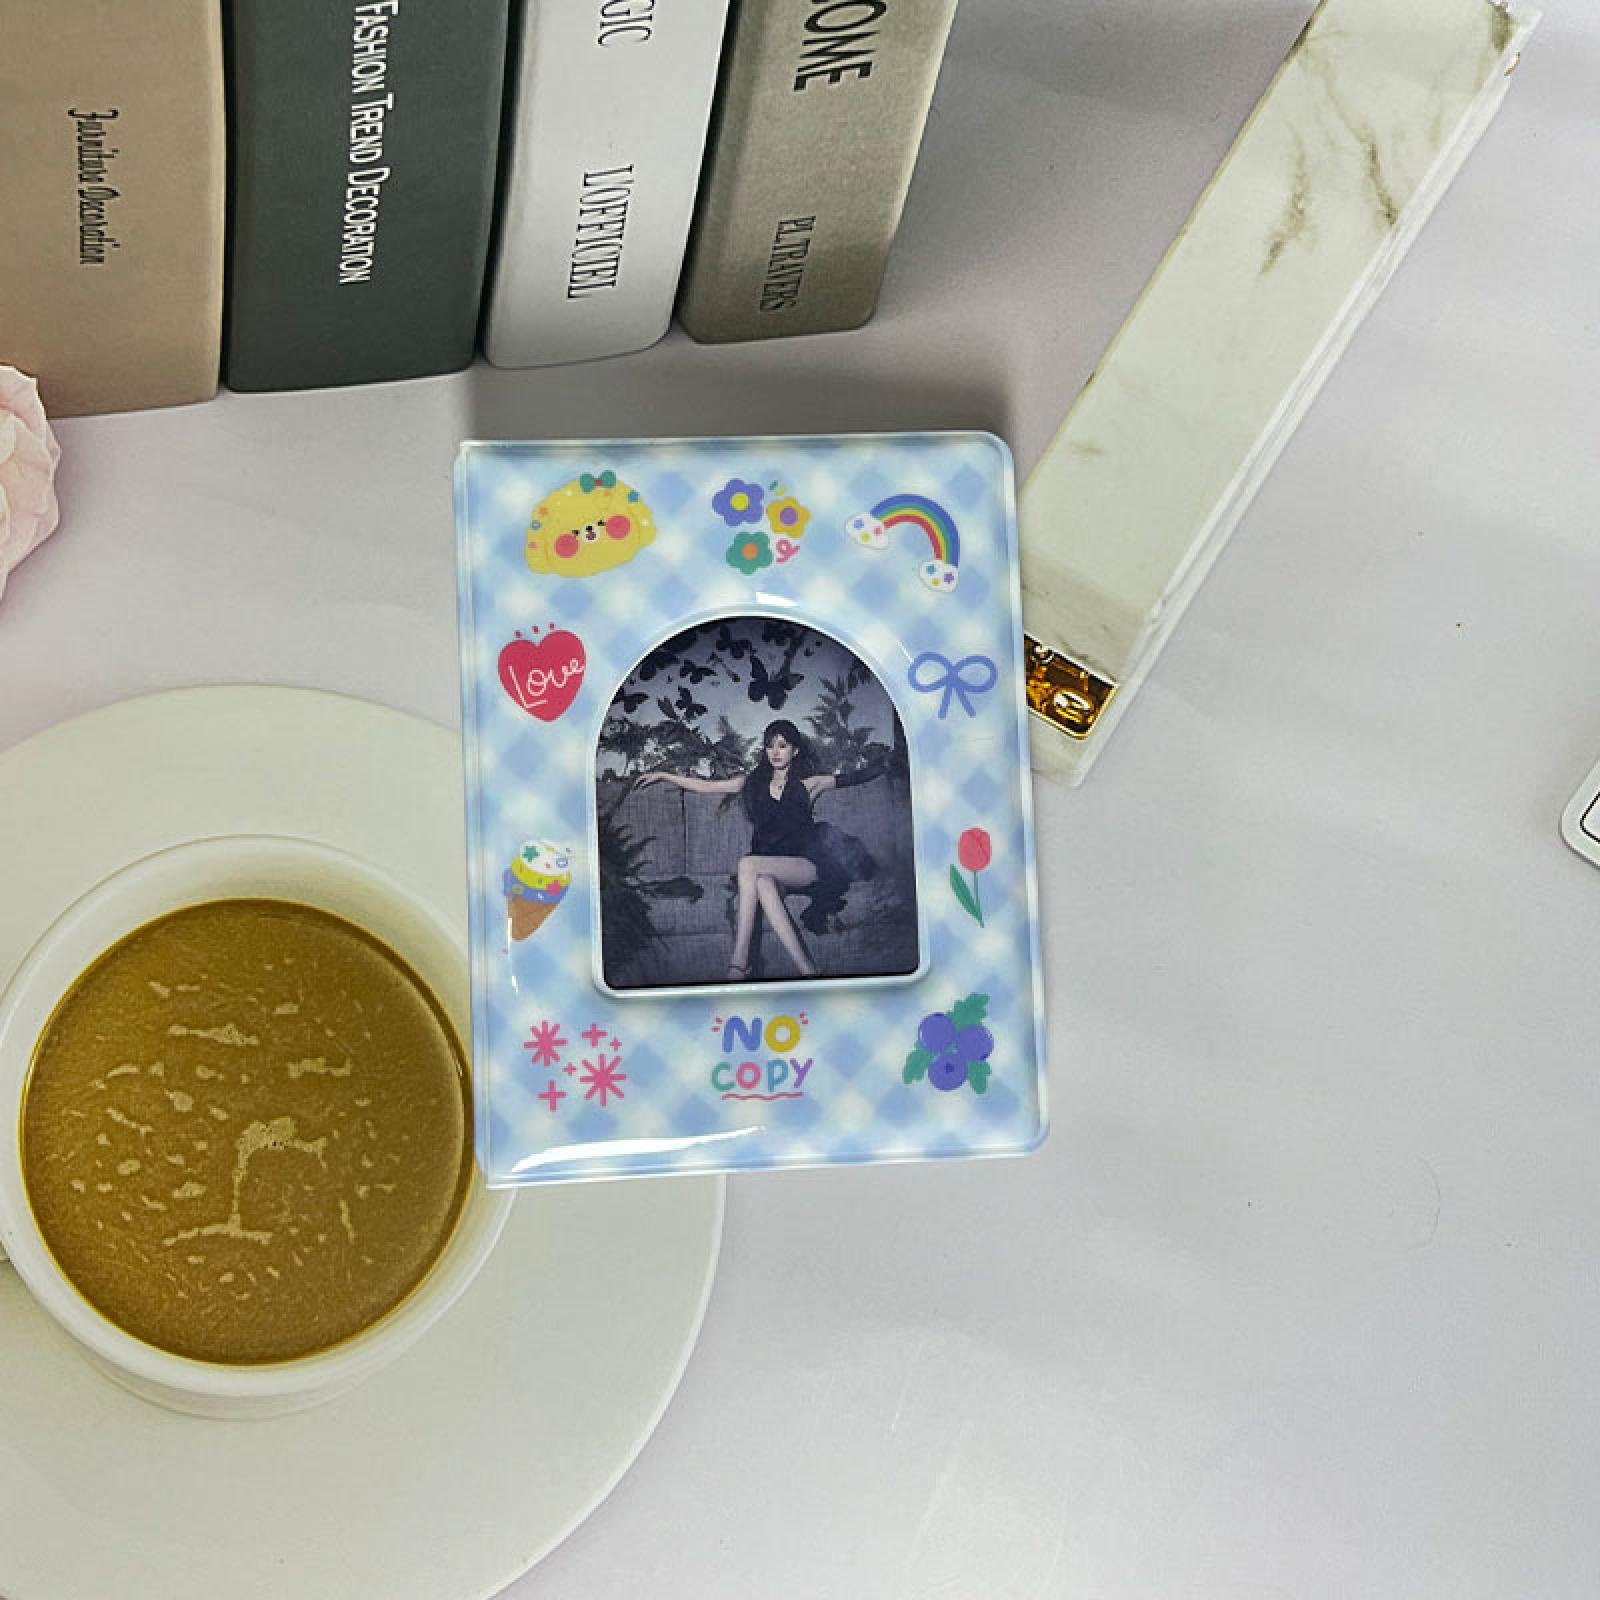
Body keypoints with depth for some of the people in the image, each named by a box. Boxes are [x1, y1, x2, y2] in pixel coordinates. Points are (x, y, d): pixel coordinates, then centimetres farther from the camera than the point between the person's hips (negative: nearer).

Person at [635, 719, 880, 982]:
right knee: (763, 883, -37)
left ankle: (738, 965, -37)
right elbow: (705, 786, 21)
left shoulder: (808, 783, 13)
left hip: (805, 865, -3)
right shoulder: (754, 783, 19)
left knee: (749, 865, -33)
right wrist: (662, 776, 21)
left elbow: (855, 777, 16)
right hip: (766, 866, 3)